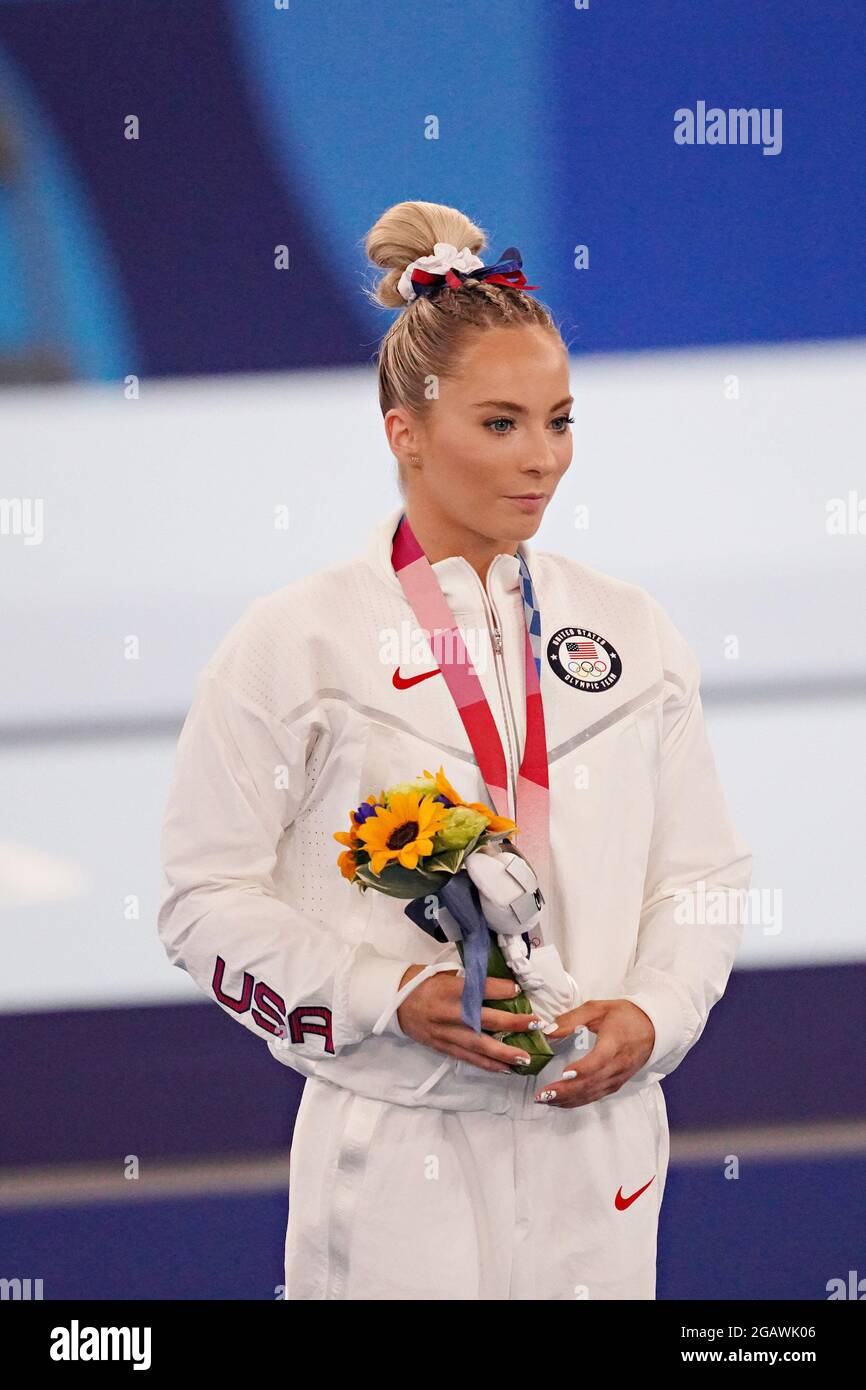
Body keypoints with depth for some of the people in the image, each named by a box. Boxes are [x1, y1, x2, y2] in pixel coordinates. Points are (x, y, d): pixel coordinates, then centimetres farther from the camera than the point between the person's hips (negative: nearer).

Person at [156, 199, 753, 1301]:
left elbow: (701, 875, 12)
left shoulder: (631, 633, 9)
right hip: (395, 1161, -3)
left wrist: (650, 1016, -6)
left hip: (594, 1143, 3)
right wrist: (390, 999, -15)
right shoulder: (294, 642, -1)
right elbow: (205, 895, -3)